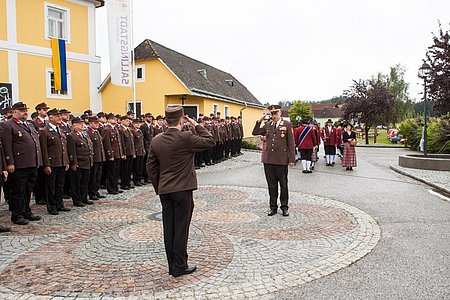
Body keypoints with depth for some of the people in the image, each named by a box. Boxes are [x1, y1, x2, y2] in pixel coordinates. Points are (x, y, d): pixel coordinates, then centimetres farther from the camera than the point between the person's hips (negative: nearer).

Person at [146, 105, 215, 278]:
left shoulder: (156, 141, 4)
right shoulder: (186, 138, -14)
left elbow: (151, 168, 7)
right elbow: (210, 142, -7)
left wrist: (158, 188, 16)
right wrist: (196, 125, 1)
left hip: (164, 191, 5)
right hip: (183, 190, -5)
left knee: (169, 229, 11)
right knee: (181, 229, 3)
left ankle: (172, 266, 21)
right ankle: (180, 267, 10)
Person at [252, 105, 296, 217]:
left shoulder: (287, 125, -1)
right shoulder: (267, 125, 10)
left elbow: (291, 143, -3)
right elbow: (255, 132, 3)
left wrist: (292, 159, -8)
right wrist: (260, 120, -5)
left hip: (282, 161, -3)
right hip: (268, 160, 3)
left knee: (283, 185, 8)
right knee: (272, 185, 10)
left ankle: (284, 207, 20)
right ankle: (273, 207, 21)